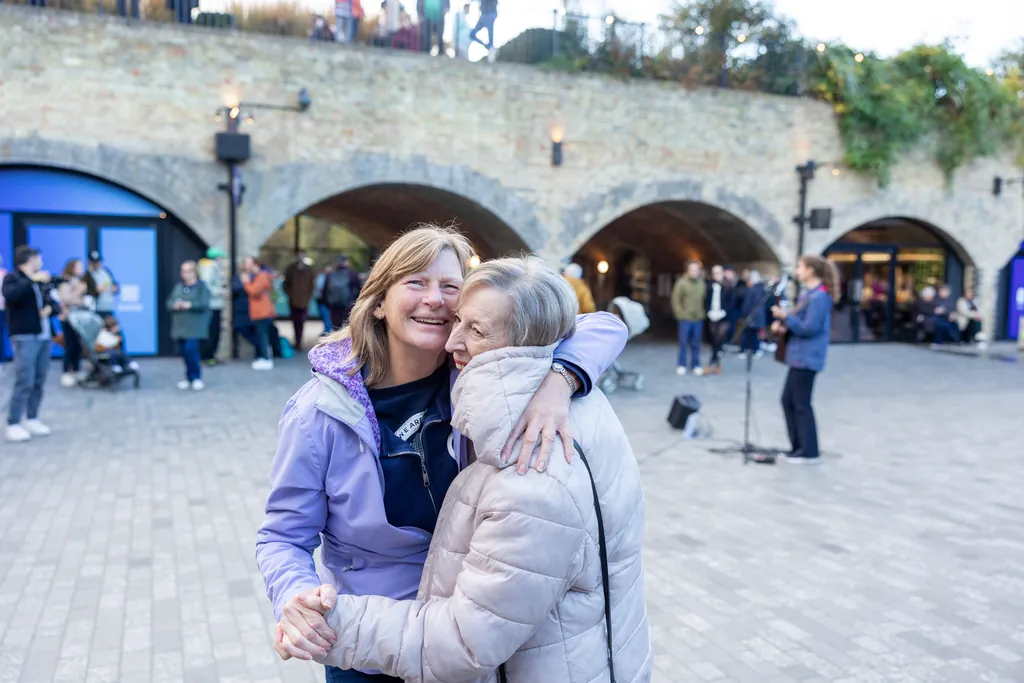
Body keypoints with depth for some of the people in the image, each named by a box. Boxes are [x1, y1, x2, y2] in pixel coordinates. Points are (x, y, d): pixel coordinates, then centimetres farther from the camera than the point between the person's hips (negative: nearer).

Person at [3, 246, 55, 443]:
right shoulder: (12, 278, -3)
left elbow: (51, 301, 22)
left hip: (43, 336, 7)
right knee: (24, 382, -10)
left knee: (39, 381, 8)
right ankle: (13, 425, -5)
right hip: (25, 338, -7)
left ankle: (32, 419, 18)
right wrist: (32, 280, -27)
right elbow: (10, 295, -24)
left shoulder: (39, 281, 18)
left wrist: (49, 308, 0)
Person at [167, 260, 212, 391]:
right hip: (180, 326, 6)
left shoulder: (202, 286, -3)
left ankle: (196, 378, -1)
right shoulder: (178, 287, 14)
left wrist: (189, 305, -24)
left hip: (195, 327, -6)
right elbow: (169, 303, 9)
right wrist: (175, 305, -13)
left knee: (191, 350, -15)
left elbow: (204, 304, -15)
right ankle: (189, 378, 19)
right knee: (184, 352, 7)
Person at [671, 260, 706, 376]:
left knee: (696, 344, 7)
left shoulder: (702, 284, 7)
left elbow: (705, 300, 11)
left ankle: (696, 365, 15)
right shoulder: (682, 283, -4)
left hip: (698, 319, 3)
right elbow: (676, 299, -4)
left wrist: (703, 313, 1)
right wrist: (680, 314, -9)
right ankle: (681, 365, 11)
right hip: (685, 318, -3)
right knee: (683, 343, 1)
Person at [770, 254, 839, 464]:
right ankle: (798, 447, 21)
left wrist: (785, 316, -21)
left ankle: (809, 452, 7)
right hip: (799, 356, 10)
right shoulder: (807, 293, 14)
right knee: (788, 400, 13)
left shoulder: (819, 297, -17)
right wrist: (783, 325, 2)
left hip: (807, 358, -10)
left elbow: (809, 328, -21)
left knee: (801, 404, -3)